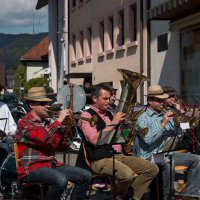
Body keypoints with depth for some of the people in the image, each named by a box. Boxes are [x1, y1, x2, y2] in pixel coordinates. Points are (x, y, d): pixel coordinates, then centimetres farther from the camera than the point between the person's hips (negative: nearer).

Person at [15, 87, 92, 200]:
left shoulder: (46, 122, 16)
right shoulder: (24, 123, -8)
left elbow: (57, 146, 11)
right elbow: (43, 138, -26)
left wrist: (66, 127, 0)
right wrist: (59, 120, -18)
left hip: (51, 164, 8)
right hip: (32, 168, -8)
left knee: (86, 176, -4)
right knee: (61, 180, -35)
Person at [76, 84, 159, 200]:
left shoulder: (110, 114, 21)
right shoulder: (87, 115, -4)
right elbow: (94, 140, -18)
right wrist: (113, 123, -12)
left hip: (118, 155, 8)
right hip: (99, 160, -8)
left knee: (152, 169, -5)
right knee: (127, 174, -34)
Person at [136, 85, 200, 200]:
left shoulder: (165, 115, 16)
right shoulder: (143, 118, -3)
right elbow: (148, 140, -19)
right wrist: (162, 124, -19)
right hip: (151, 156, -7)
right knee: (168, 163, -38)